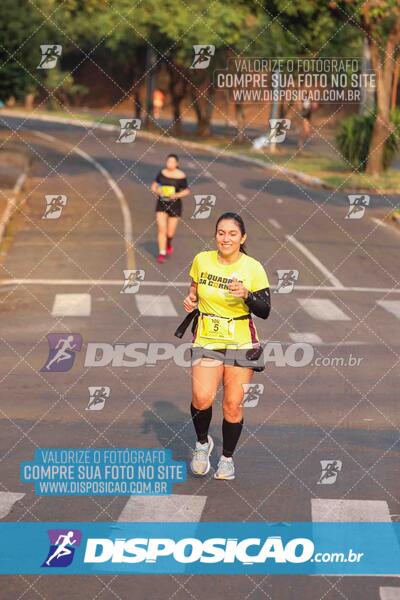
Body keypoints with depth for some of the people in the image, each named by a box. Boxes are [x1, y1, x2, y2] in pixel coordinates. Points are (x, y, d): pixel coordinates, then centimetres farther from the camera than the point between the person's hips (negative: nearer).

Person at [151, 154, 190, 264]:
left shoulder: (181, 176, -8)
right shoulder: (162, 173, -1)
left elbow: (186, 191, -1)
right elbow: (154, 186, 8)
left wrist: (177, 195, -18)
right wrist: (156, 191, -15)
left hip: (175, 205, -1)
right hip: (161, 204, 1)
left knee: (170, 233, 5)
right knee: (162, 229, -10)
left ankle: (168, 243, 40)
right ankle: (162, 254, -4)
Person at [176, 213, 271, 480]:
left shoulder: (253, 268, -8)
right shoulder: (202, 260, -1)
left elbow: (265, 311, -6)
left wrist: (247, 296, -24)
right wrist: (191, 299, -3)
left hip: (241, 343, -1)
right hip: (207, 339, 1)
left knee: (233, 405, 1)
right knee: (202, 398, -16)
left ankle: (227, 458, 22)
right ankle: (203, 442, 13)